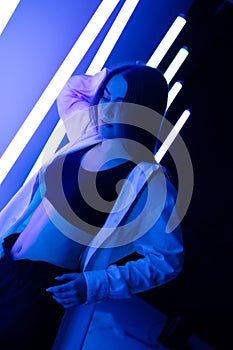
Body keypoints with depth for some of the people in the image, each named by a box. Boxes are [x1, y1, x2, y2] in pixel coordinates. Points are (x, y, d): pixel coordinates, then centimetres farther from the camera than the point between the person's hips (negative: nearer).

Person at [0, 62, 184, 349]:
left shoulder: (148, 179, -17)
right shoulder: (91, 133, 2)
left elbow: (166, 260, -13)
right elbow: (71, 89, 23)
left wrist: (96, 285, -20)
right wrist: (109, 77, 5)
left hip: (47, 287, -6)